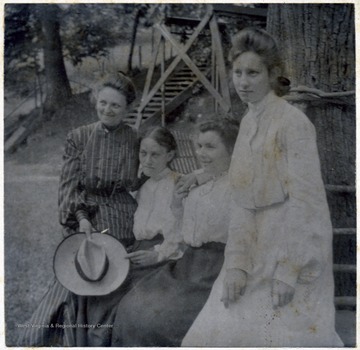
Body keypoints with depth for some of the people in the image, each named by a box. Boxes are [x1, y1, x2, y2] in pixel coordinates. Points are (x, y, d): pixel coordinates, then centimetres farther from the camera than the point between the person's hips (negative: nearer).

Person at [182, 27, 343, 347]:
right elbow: (242, 199, 6)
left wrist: (288, 270, -18)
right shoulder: (249, 122, 8)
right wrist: (237, 263, -1)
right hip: (258, 251, 7)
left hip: (296, 251, -7)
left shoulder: (293, 122, -14)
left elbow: (305, 199, -17)